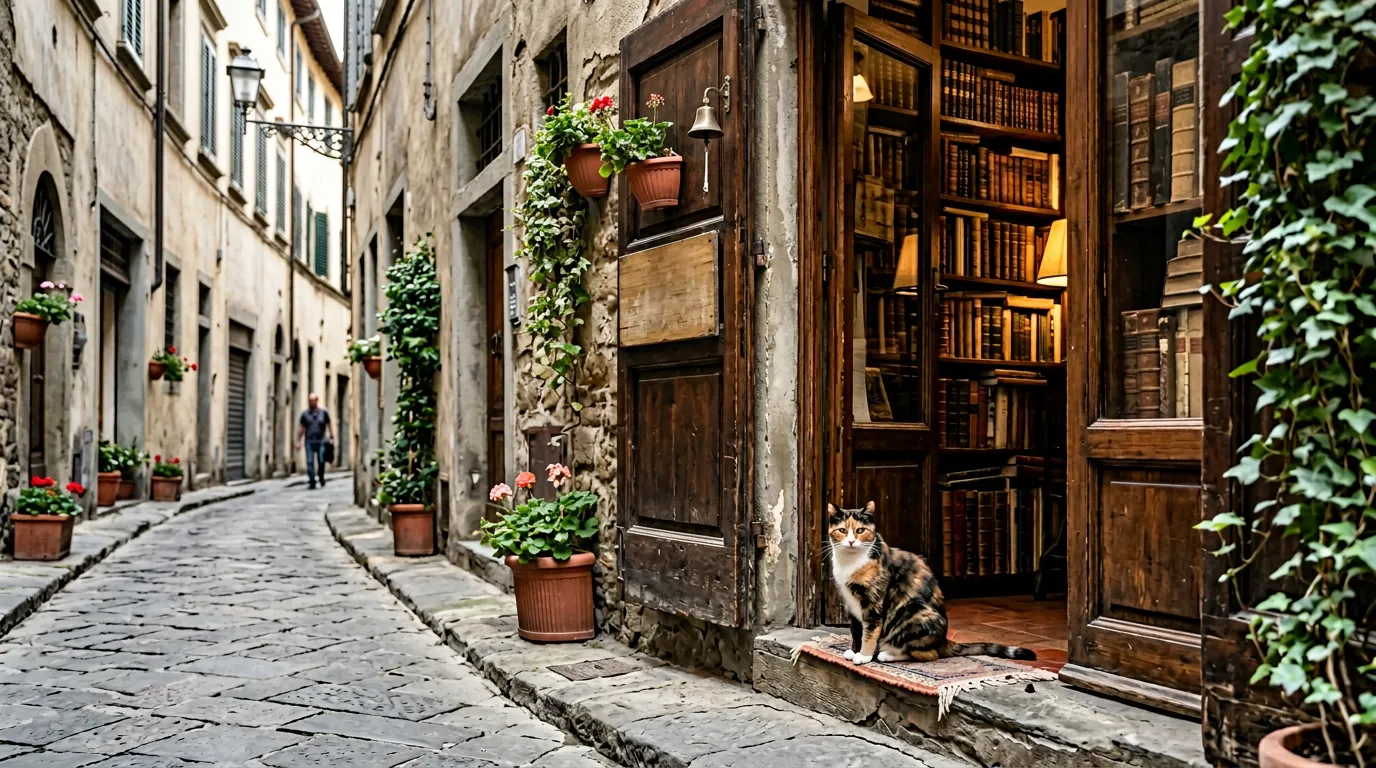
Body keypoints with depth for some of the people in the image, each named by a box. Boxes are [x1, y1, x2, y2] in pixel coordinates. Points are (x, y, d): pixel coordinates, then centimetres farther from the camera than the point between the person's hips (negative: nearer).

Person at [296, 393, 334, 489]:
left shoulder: (324, 412, 5)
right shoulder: (305, 414, 8)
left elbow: (329, 425, 11)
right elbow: (301, 428, 11)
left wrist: (331, 437, 3)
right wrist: (298, 441, 7)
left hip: (321, 442, -1)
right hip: (309, 442, 1)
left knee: (321, 461, -4)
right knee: (310, 462, -3)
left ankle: (321, 477, 21)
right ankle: (312, 481, 2)